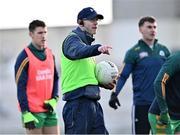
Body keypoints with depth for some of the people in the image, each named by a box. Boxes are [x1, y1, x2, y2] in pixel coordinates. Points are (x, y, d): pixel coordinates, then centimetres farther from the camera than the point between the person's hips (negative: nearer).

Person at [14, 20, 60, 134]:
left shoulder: (50, 54, 10)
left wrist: (54, 99, 1)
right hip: (33, 111, -6)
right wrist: (26, 113, -16)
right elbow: (21, 87, -12)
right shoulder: (24, 57, -10)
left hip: (49, 109, 6)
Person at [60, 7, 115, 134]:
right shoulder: (72, 39, -6)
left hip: (92, 101, 9)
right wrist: (98, 48, -51)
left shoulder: (87, 42, 22)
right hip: (78, 101, -9)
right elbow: (78, 51, -32)